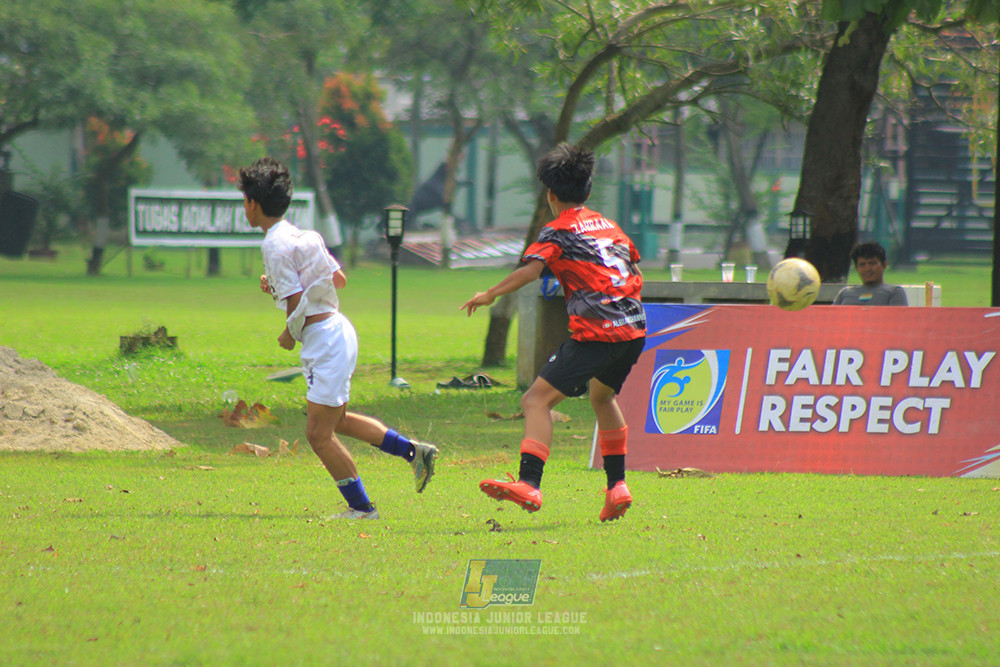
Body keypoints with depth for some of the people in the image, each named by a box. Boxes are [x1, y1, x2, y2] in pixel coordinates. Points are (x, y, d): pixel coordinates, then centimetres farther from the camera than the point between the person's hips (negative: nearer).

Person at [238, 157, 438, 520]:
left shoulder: (275, 245, -15)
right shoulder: (301, 235, 13)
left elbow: (296, 304, -20)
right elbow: (339, 279, 20)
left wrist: (288, 336, -1)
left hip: (324, 337, -10)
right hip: (337, 329, 10)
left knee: (319, 433, -5)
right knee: (335, 420, 23)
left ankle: (361, 507, 0)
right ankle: (412, 450, 22)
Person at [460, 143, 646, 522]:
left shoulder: (559, 231, 2)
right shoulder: (609, 227, 22)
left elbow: (531, 269, -14)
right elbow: (636, 276, 29)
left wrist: (491, 294, -12)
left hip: (595, 333, -8)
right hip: (634, 330, 8)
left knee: (537, 400, -11)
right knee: (602, 396, 33)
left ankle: (528, 484, -30)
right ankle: (617, 486, 29)